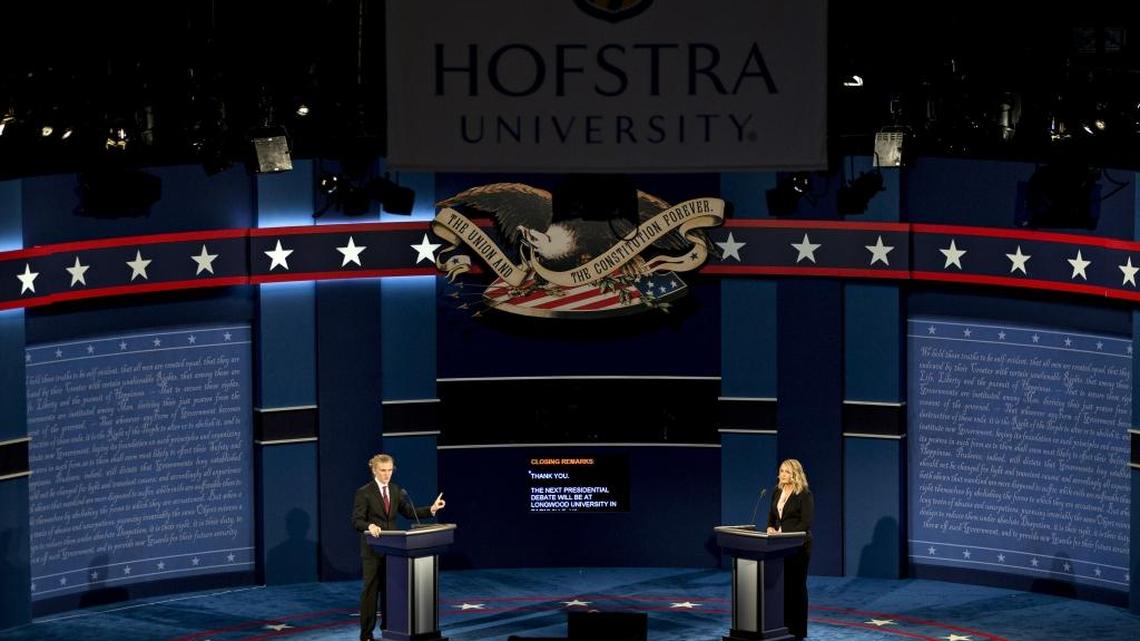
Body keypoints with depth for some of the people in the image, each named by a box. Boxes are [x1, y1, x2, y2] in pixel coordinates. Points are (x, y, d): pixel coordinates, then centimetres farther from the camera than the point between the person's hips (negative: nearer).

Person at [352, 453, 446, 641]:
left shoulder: (396, 490, 10)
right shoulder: (364, 493, -8)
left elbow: (409, 512, 11)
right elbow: (357, 520, -13)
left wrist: (431, 509, -2)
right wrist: (370, 526, -33)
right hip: (373, 548, -5)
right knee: (370, 590, -2)